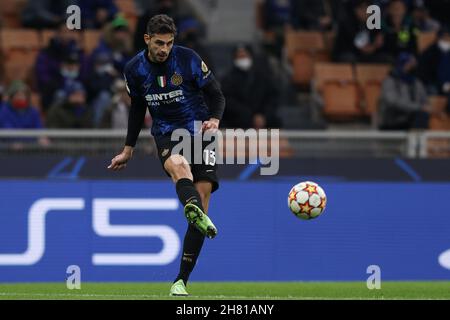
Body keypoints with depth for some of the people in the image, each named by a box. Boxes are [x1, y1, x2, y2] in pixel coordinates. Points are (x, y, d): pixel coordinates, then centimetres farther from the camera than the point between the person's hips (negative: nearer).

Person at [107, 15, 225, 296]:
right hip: (166, 134, 0)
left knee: (202, 198, -11)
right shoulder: (134, 69, 3)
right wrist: (128, 151, 22)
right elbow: (137, 109, 19)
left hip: (199, 131, 0)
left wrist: (214, 120, -19)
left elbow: (216, 95, 2)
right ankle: (197, 214, -73)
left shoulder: (188, 59, -5)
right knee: (178, 165, -37)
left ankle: (181, 280, -4)